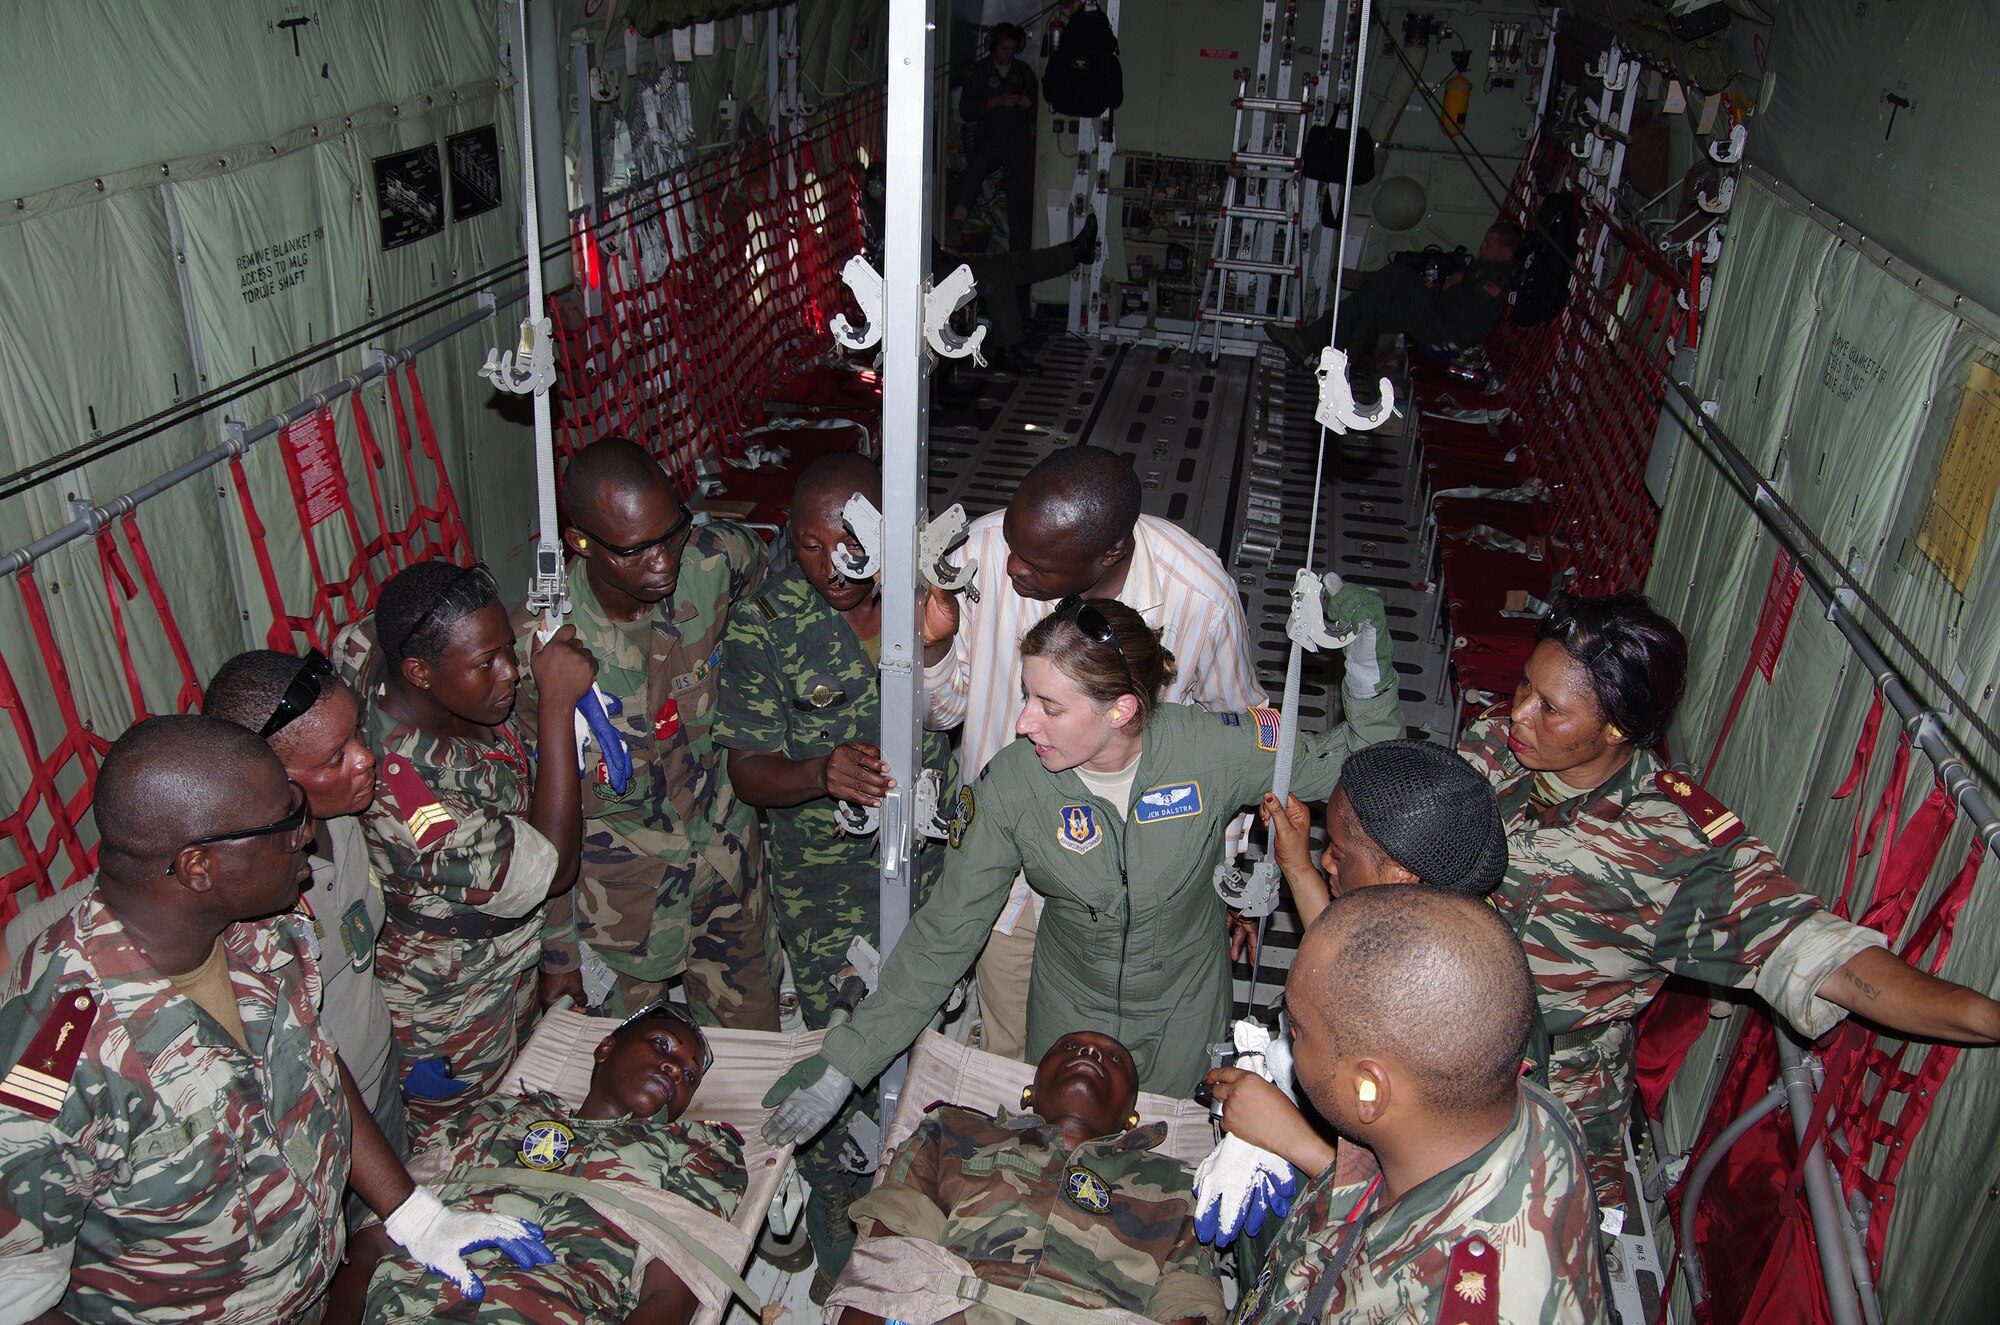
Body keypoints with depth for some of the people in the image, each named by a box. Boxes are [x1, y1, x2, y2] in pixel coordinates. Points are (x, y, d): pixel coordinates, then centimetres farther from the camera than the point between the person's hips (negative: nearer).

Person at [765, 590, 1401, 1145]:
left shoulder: (1210, 747, -28)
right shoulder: (1009, 785, -27)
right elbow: (944, 934, -19)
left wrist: (1367, 660, -34)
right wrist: (846, 1060, -21)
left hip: (1185, 1007, 0)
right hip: (1070, 1006, 0)